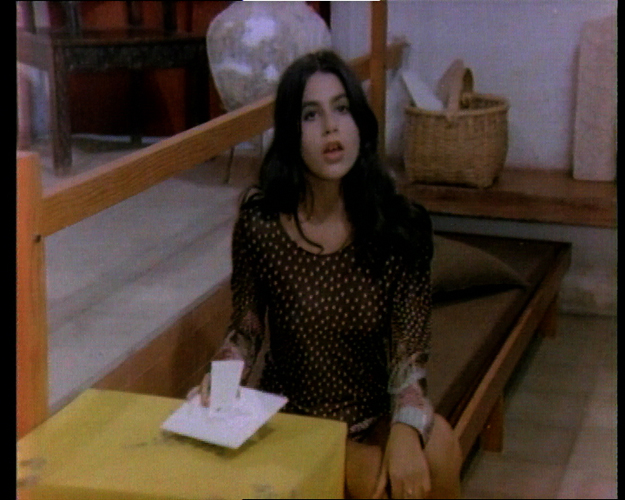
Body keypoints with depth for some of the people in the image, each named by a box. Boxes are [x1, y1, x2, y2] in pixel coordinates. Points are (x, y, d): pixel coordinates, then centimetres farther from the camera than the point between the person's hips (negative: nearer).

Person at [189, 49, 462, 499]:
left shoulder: (401, 224, -11)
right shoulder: (260, 221, -12)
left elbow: (409, 351, -11)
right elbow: (247, 329, 0)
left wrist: (406, 427, -29)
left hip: (374, 414, 2)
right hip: (292, 419, -1)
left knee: (438, 449, -28)